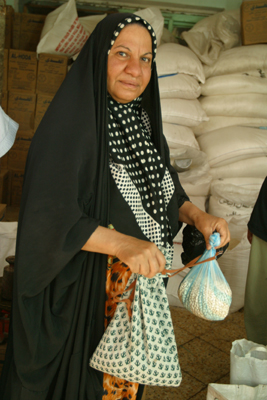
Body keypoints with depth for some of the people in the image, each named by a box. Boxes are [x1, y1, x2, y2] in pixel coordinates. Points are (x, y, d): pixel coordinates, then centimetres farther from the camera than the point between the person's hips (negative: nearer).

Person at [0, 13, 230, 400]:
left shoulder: (144, 123, 5)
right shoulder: (68, 123, -15)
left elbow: (167, 191, 11)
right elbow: (48, 214, -22)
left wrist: (197, 215, -8)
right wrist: (122, 243, -33)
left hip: (141, 285, 6)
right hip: (80, 289, -6)